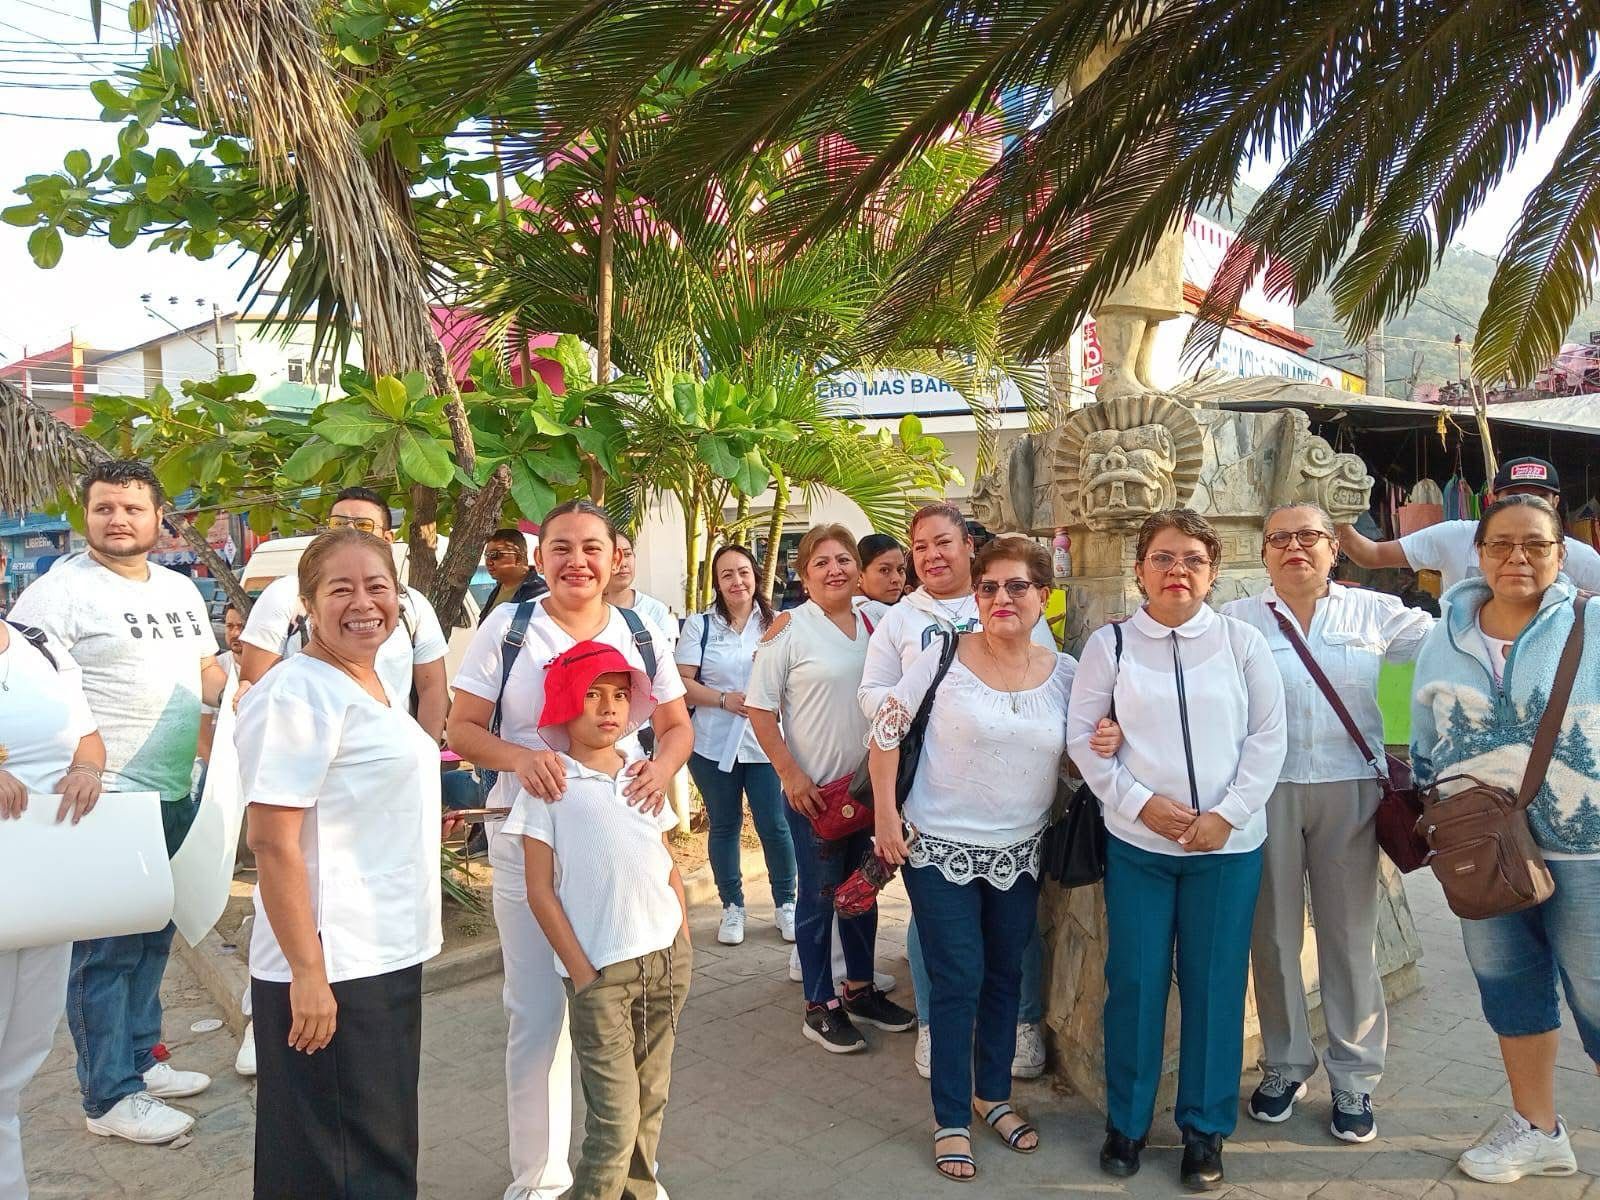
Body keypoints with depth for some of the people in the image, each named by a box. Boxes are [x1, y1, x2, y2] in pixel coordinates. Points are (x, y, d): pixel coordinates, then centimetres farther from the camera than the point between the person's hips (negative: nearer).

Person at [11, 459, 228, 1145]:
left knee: (153, 938, 18)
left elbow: (207, 673, 21)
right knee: (107, 950, 1)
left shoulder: (180, 590, 13)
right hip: (108, 801, -8)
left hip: (175, 797, 8)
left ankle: (140, 1059, 33)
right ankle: (110, 1097, 13)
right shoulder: (60, 591, -10)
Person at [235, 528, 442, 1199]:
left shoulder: (379, 685, 10)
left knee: (386, 1145, 21)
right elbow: (273, 843, -21)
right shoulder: (296, 693, -17)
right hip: (331, 969, -9)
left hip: (389, 954, 9)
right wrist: (308, 973, -22)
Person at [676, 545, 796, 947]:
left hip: (765, 743, 0)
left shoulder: (775, 624, 3)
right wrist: (724, 699, -16)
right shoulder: (699, 625, 0)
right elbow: (681, 681, -4)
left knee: (775, 826, 0)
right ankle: (732, 906, 25)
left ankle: (785, 903, 20)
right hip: (713, 745, 0)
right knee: (724, 826, 11)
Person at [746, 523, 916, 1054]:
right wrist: (791, 775, -15)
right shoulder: (789, 628, -11)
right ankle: (818, 1007, 20)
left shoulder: (873, 625, 4)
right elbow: (760, 710, -11)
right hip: (812, 789, -5)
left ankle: (859, 990, 34)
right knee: (819, 896, 4)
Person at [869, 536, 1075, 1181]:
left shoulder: (1065, 673, -3)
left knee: (1005, 976, 17)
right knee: (958, 982, 1)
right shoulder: (944, 656, -13)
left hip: (1019, 853, 4)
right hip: (940, 848, -4)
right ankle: (951, 1120, 20)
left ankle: (993, 1094, 39)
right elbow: (887, 727, -7)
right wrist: (885, 813, -9)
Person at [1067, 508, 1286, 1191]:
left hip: (1228, 845, 0)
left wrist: (1228, 814, -9)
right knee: (1134, 982, 6)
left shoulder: (1242, 642, 1)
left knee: (1215, 986, 7)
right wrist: (1140, 802, -11)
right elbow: (1082, 736, -1)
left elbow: (1269, 738, 0)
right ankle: (1126, 1122, 24)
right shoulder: (1109, 644, 0)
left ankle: (1205, 1129, 24)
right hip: (1136, 843, 0)